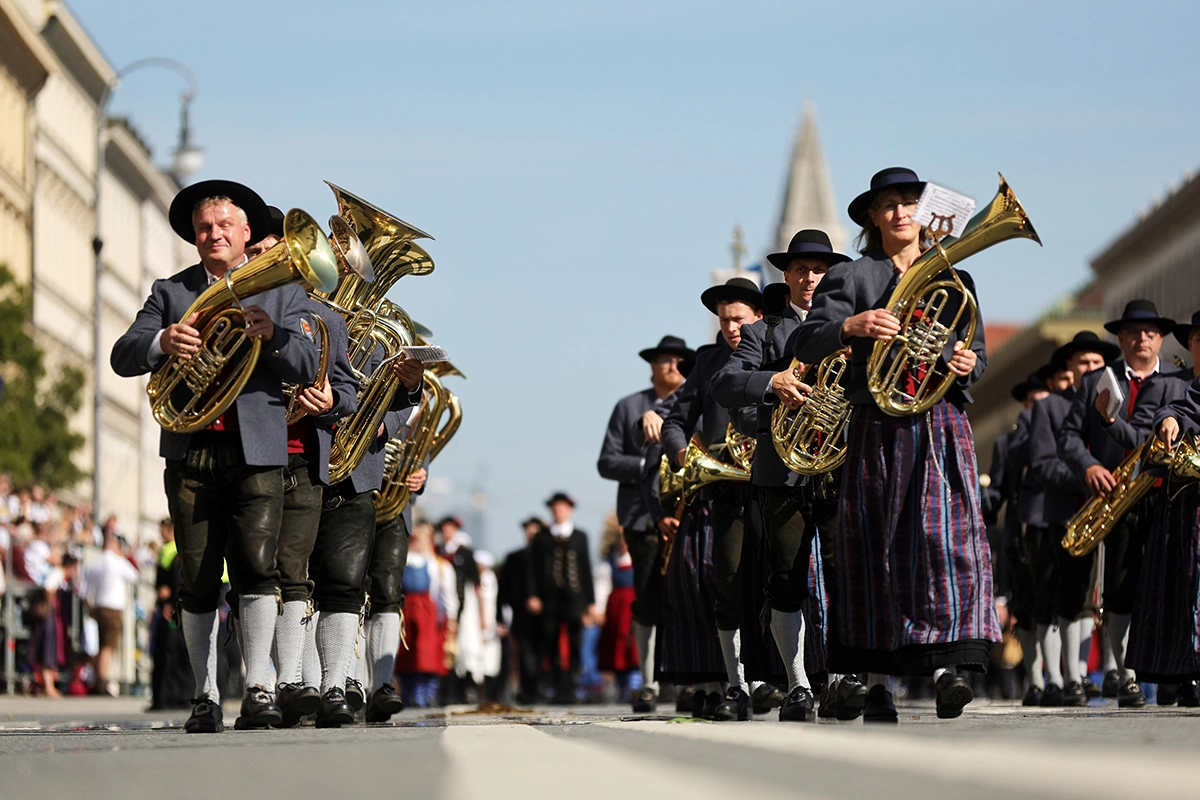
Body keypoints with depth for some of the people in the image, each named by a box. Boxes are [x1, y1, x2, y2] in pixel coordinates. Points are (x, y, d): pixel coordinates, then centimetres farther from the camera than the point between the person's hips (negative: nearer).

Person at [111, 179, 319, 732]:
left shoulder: (282, 290, 12)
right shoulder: (170, 292, 15)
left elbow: (308, 366, -1)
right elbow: (122, 358, 3)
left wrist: (271, 335, -22)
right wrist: (160, 341, -19)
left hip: (257, 451, -2)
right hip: (190, 451, 2)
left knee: (257, 564, -15)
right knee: (197, 581, 2)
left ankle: (258, 689, -13)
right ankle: (205, 696, 8)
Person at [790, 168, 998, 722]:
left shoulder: (954, 280, 17)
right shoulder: (852, 278, 9)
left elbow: (978, 354, 20)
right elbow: (804, 345, -2)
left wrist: (969, 364, -4)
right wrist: (850, 326, -21)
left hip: (940, 423, 1)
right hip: (877, 429, -1)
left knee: (947, 536, -15)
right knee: (875, 549, -1)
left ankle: (948, 665, -22)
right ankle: (876, 681, 3)